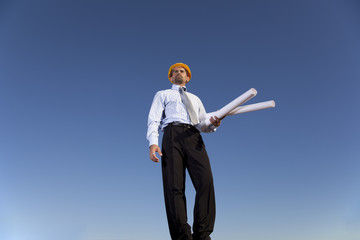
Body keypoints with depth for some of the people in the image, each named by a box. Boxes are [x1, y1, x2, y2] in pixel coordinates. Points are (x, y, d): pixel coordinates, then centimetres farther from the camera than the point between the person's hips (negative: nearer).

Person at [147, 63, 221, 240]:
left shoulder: (195, 99, 36)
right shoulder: (162, 95, 27)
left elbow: (204, 125, 26)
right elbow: (153, 120, 11)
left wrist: (213, 124, 0)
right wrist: (153, 143, -8)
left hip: (193, 137, 2)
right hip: (172, 135, -2)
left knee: (205, 181, -20)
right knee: (174, 187, -15)